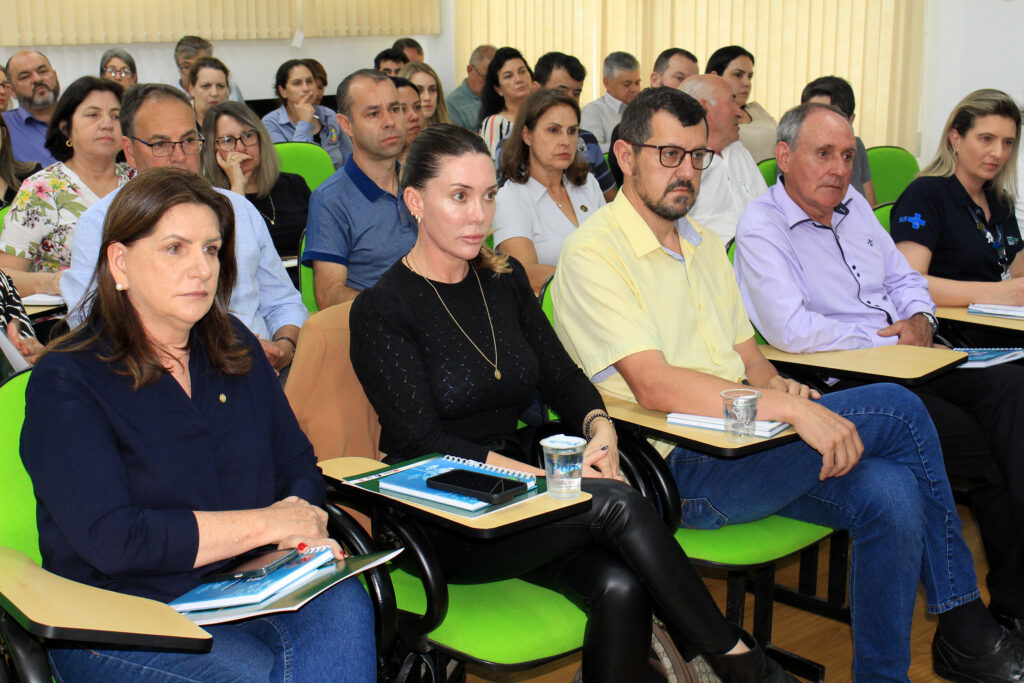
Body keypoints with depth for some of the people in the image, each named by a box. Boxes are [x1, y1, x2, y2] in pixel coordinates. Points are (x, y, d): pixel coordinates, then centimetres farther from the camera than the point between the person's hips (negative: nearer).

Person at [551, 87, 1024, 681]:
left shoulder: (704, 244, 19)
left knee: (891, 495, -19)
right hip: (679, 470, -8)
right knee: (895, 408, -17)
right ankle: (964, 623, 1)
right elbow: (653, 386, -21)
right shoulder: (594, 253, -10)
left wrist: (775, 383, -5)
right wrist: (792, 409, -26)